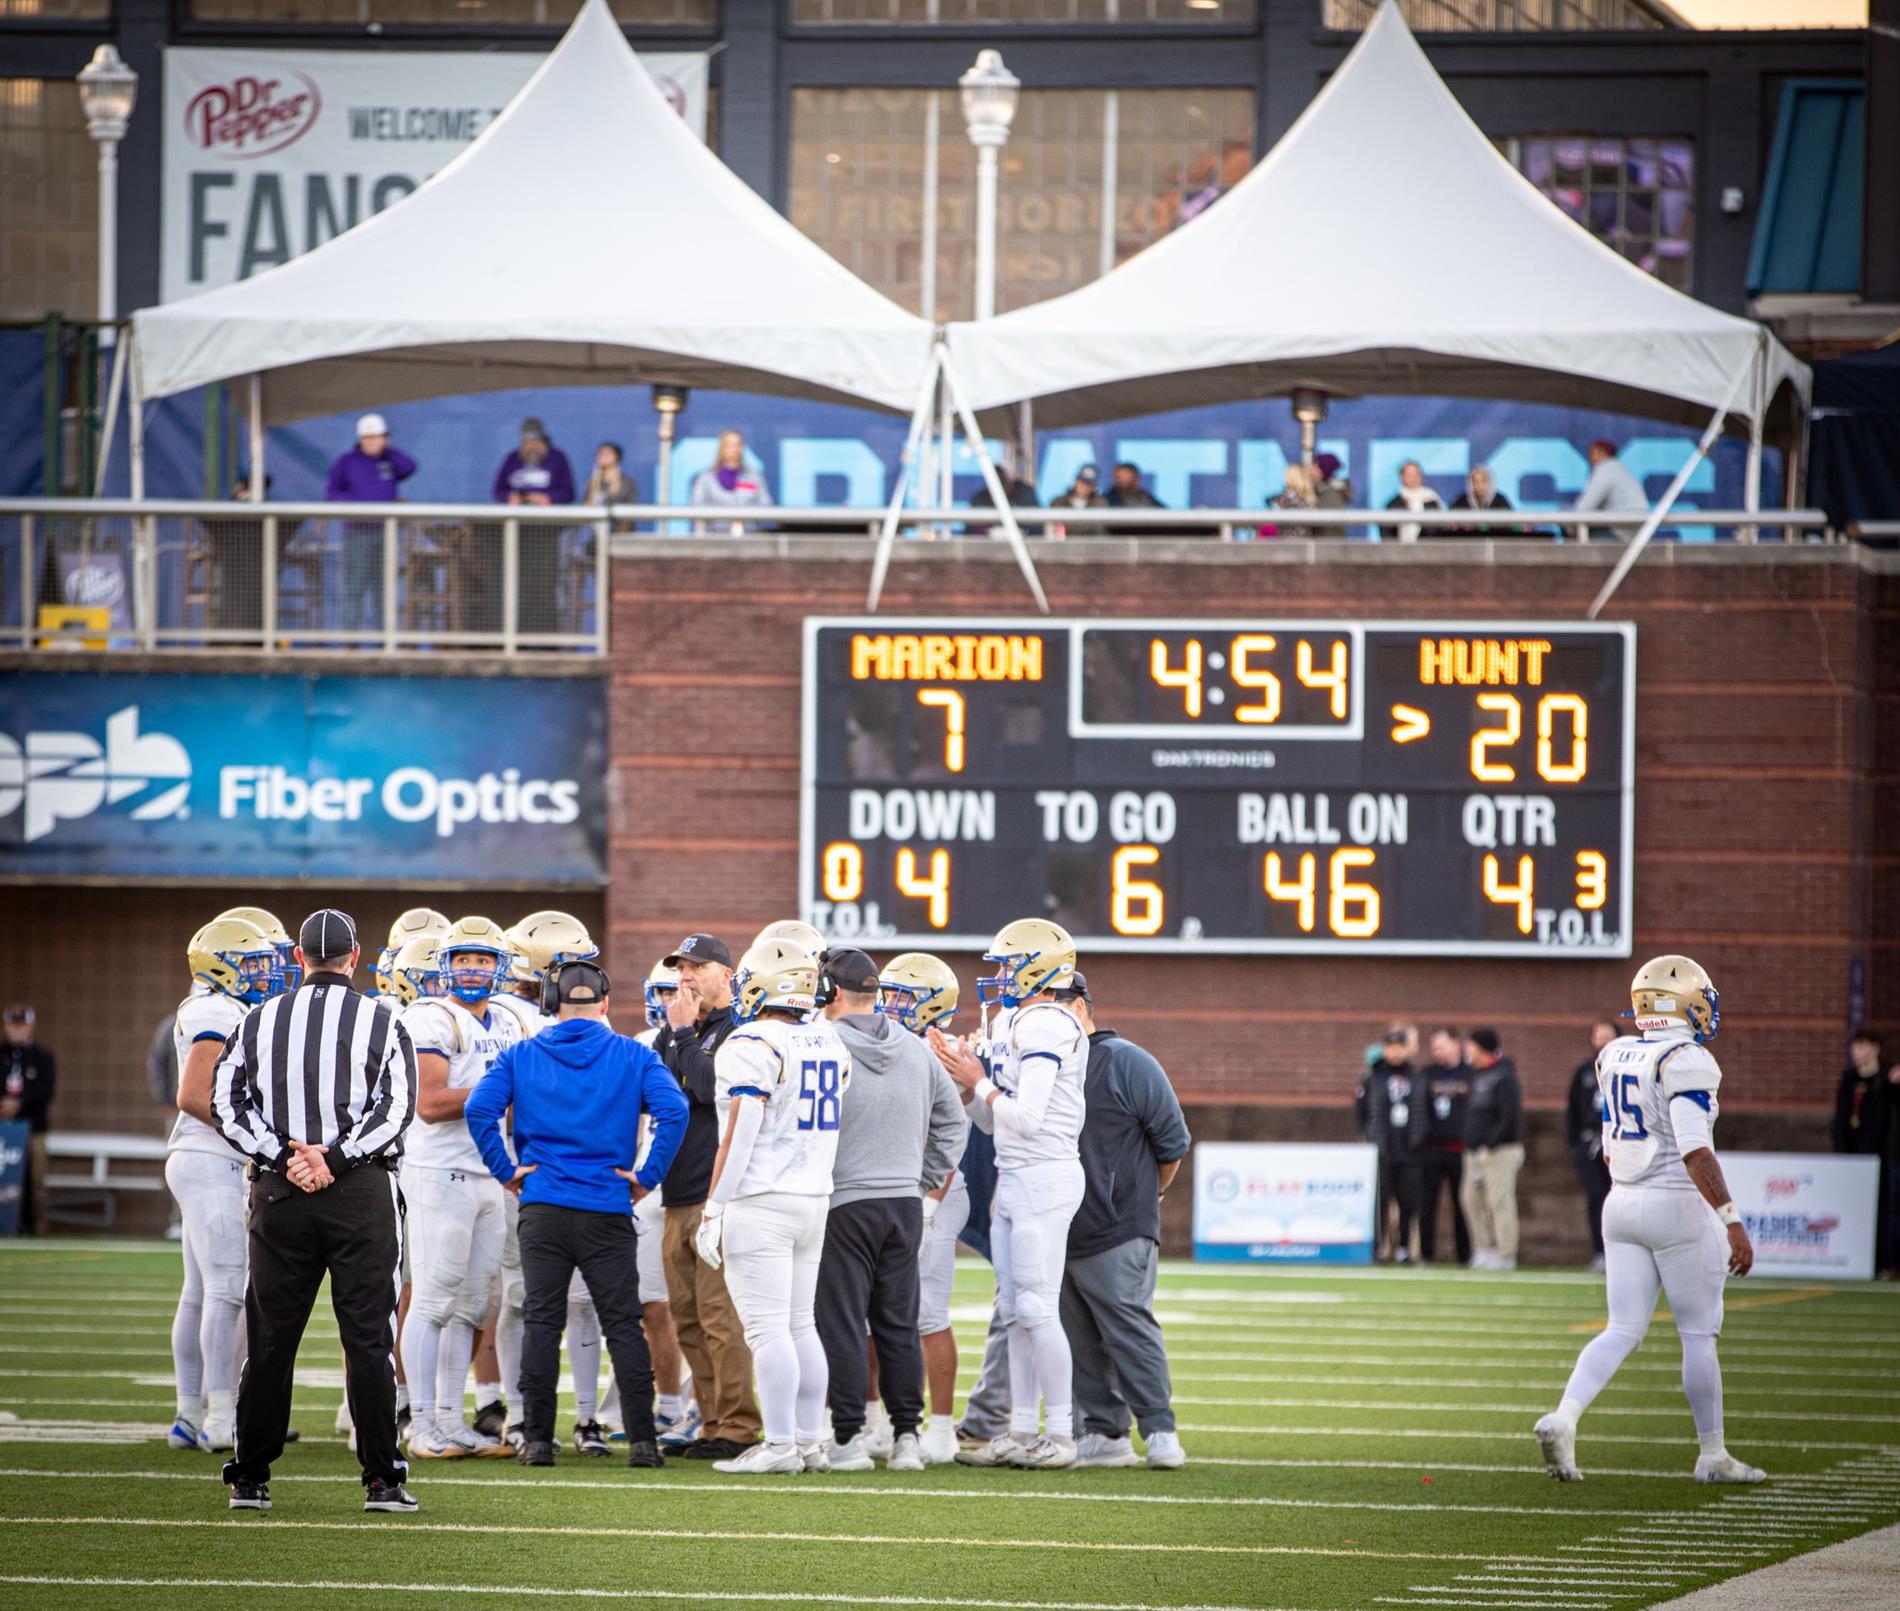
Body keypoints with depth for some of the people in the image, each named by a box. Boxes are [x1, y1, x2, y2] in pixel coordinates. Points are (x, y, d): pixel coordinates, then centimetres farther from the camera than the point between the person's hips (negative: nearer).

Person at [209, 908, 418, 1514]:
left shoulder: (259, 1022, 6)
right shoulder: (382, 1022, 0)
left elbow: (227, 1101, 0)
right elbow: (396, 1108, -9)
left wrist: (284, 1155, -7)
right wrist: (335, 1158, -12)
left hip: (279, 1192, 2)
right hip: (362, 1192, -2)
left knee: (270, 1338, 8)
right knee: (368, 1338, 1)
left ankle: (249, 1478, 9)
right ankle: (380, 1479, -2)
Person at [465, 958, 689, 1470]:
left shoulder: (521, 1056, 4)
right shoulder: (633, 1056, 1)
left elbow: (479, 1109, -8)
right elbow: (673, 1111, -13)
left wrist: (506, 1170, -1)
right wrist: (647, 1174, -5)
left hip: (543, 1210, 1)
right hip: (608, 1213, -1)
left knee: (541, 1322, 6)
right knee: (623, 1324, 4)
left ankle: (537, 1438, 3)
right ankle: (641, 1439, 0)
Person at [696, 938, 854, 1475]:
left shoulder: (752, 1046, -13)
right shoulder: (830, 1045, 10)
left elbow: (738, 1136, -15)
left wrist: (713, 1209, -12)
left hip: (760, 1203, -8)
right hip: (814, 1198, 8)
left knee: (768, 1327, -7)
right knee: (801, 1324, 12)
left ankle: (779, 1445, -8)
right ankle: (809, 1441, 12)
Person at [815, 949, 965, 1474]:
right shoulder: (917, 1051, 8)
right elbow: (954, 1122, 15)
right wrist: (930, 1185, 19)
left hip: (845, 1201, -5)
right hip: (906, 1202, 5)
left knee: (842, 1323, 0)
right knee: (899, 1323, 10)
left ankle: (848, 1437, -2)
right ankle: (907, 1436, 9)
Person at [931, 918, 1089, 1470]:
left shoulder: (1044, 1026, -15)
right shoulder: (1023, 1025, 16)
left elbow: (1024, 1118, -21)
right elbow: (996, 1122, 20)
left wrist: (977, 1082, -8)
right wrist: (963, 1079, 9)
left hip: (1044, 1176, -10)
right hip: (1015, 1177, 10)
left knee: (1037, 1309, -8)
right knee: (1015, 1310, 10)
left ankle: (1059, 1435, -5)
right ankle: (1021, 1432, 13)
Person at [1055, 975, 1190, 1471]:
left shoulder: (1126, 1064, -6)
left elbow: (1172, 1140, -3)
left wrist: (1148, 1193, 6)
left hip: (1117, 1234, -7)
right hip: (1062, 1233, 7)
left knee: (1129, 1329, -10)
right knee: (1083, 1341, 8)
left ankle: (1160, 1431, -8)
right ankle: (1105, 1434, 13)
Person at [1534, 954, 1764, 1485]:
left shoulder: (1614, 1058, 8)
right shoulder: (1686, 1063, -16)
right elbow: (1695, 1151, -24)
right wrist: (1731, 1221, -25)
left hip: (1622, 1203, 7)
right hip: (1678, 1207, -7)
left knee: (1622, 1331, 7)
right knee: (1699, 1334, 5)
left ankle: (1562, 1420, -13)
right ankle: (1712, 1455, 13)